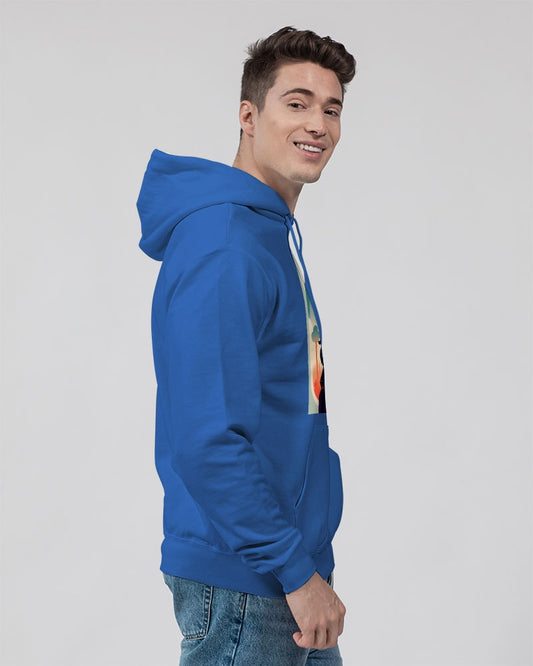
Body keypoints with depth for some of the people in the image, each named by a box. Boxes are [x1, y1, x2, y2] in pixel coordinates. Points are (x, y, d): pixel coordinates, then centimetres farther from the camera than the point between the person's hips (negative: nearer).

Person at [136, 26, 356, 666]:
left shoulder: (277, 233, 12)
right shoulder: (220, 247, -19)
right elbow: (207, 441, -25)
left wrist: (307, 561, 16)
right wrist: (297, 571, -20)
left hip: (291, 572, 9)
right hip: (240, 588, -9)